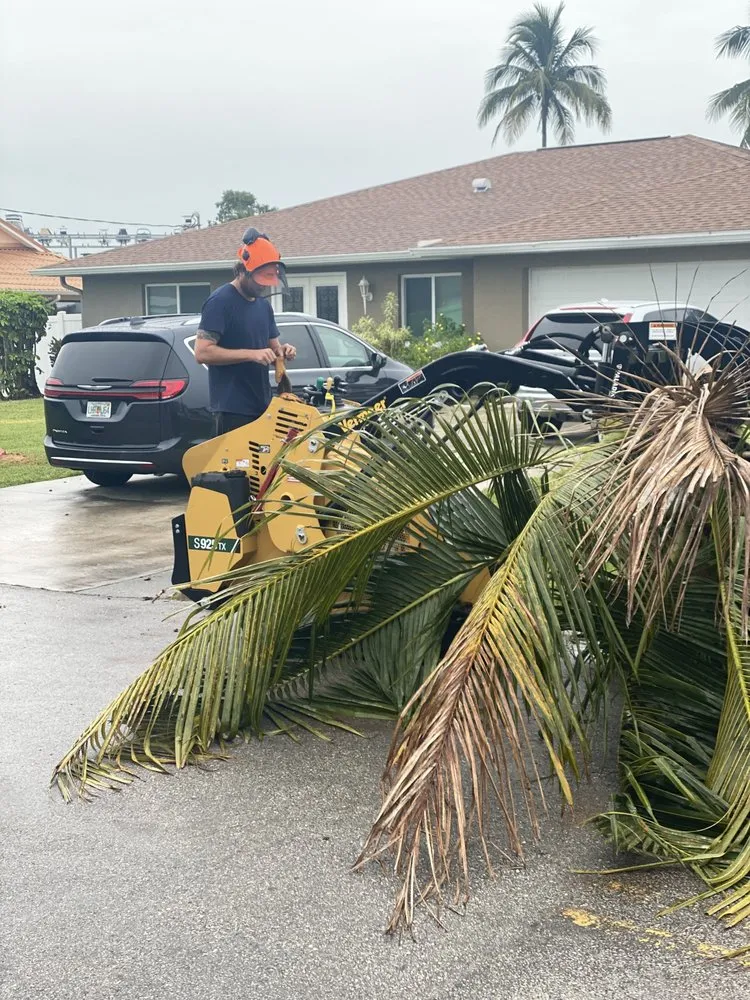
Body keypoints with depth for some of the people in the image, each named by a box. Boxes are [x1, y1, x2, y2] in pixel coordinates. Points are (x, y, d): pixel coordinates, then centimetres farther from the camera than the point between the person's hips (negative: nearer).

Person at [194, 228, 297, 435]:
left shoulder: (263, 304, 16)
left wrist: (282, 351, 0)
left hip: (262, 405, 9)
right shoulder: (220, 301, -9)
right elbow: (202, 352, -17)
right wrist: (251, 354, -23)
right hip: (233, 409, -8)